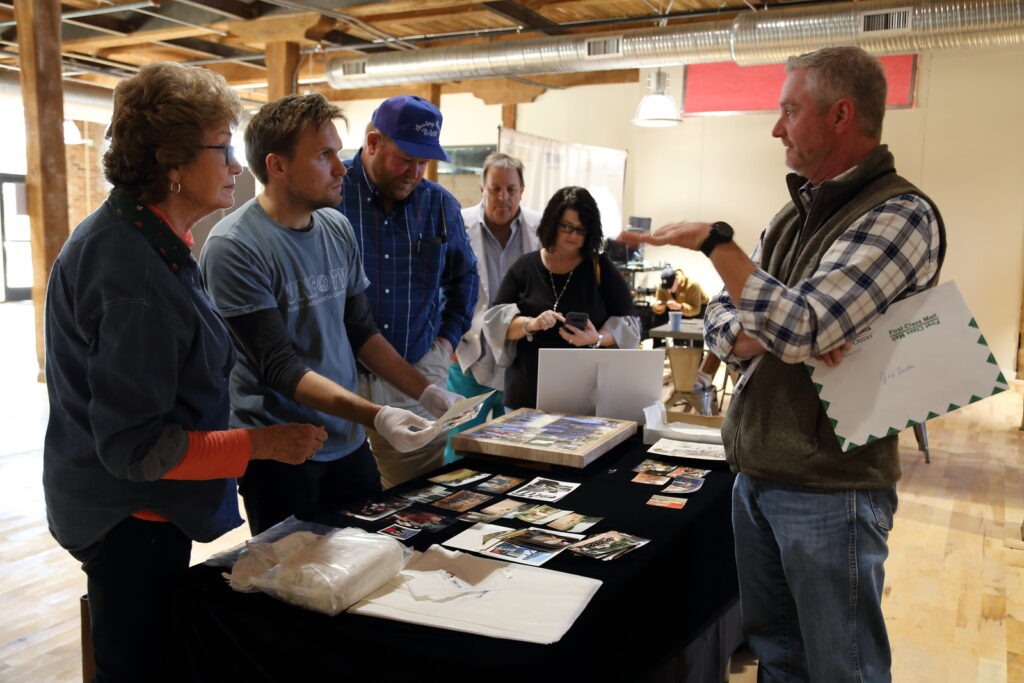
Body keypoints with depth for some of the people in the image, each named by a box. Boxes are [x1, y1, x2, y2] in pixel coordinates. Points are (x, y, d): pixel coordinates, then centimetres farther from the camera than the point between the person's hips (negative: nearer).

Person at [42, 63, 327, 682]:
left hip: (129, 512, 10)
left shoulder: (136, 235, 5)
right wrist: (261, 444, -21)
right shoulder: (136, 275, -28)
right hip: (133, 521, -10)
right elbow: (135, 446, -26)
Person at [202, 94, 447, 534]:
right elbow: (279, 366, -20)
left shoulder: (338, 229, 3)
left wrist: (426, 393, 1)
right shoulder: (234, 247, -17)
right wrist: (375, 416, -30)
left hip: (348, 443, 6)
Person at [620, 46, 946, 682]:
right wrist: (780, 337, -15)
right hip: (754, 474, 7)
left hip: (829, 490, -7)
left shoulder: (900, 216, -15)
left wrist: (715, 242, -18)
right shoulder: (793, 216, 10)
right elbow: (721, 325, 6)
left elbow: (798, 327, -27)